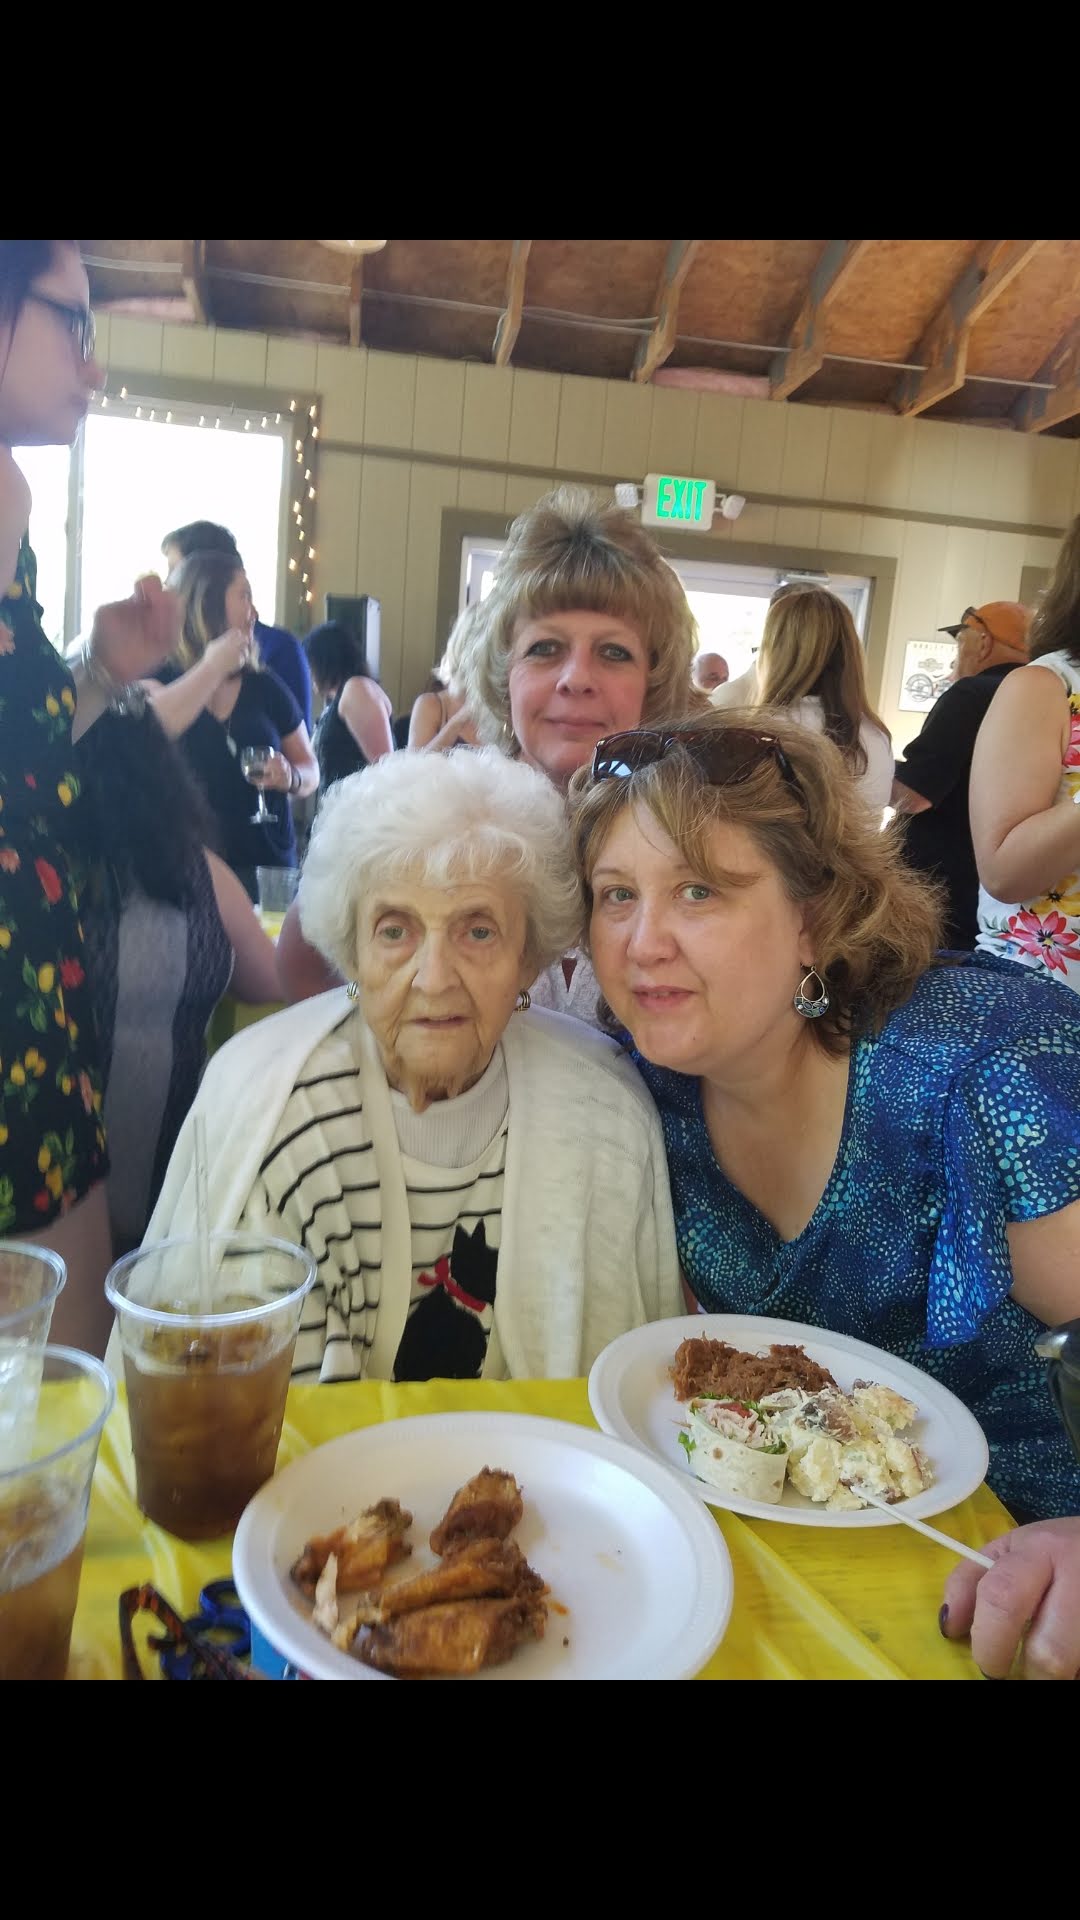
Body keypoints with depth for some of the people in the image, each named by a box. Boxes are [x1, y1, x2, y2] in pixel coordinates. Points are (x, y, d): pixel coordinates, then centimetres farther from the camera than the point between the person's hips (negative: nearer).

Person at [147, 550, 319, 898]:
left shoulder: (264, 686, 8)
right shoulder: (157, 675, 1)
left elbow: (310, 768, 16)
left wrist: (292, 778, -7)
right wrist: (213, 667, -13)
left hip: (268, 865, 3)